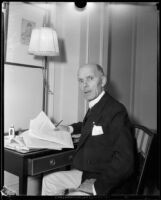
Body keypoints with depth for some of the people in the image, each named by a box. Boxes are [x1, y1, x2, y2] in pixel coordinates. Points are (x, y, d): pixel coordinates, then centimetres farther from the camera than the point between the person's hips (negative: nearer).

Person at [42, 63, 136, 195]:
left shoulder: (116, 110, -21)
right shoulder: (94, 107, 3)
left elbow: (125, 161, -24)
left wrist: (97, 186, -22)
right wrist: (70, 129, 17)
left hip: (103, 179, -8)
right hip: (86, 172, 8)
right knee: (49, 180, 8)